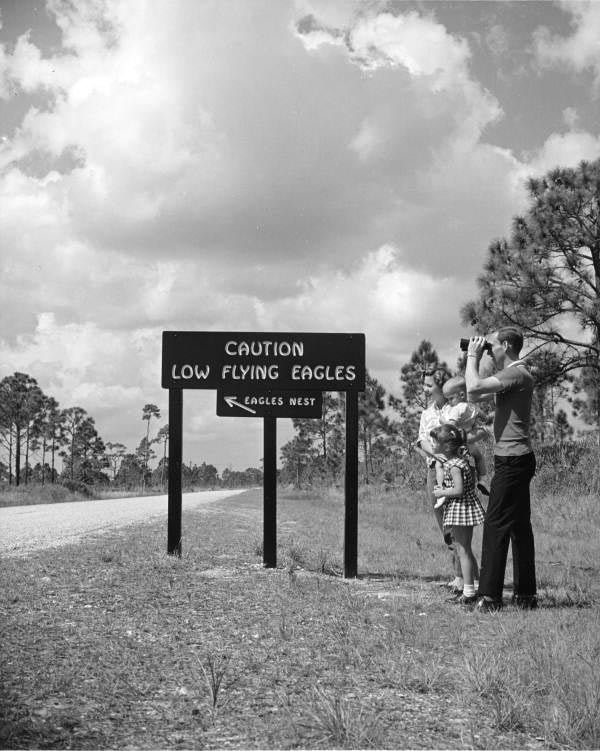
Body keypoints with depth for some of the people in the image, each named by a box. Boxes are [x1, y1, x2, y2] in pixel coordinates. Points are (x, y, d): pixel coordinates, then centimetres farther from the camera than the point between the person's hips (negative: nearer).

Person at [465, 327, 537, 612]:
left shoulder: (517, 374, -15)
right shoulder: (510, 374, 17)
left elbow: (474, 388, -25)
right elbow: (474, 395, 20)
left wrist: (473, 357, -11)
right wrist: (473, 359, 14)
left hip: (511, 461, -10)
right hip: (517, 460, 10)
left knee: (496, 525, -9)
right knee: (519, 526, 12)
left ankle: (490, 597, -8)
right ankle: (526, 594, 17)